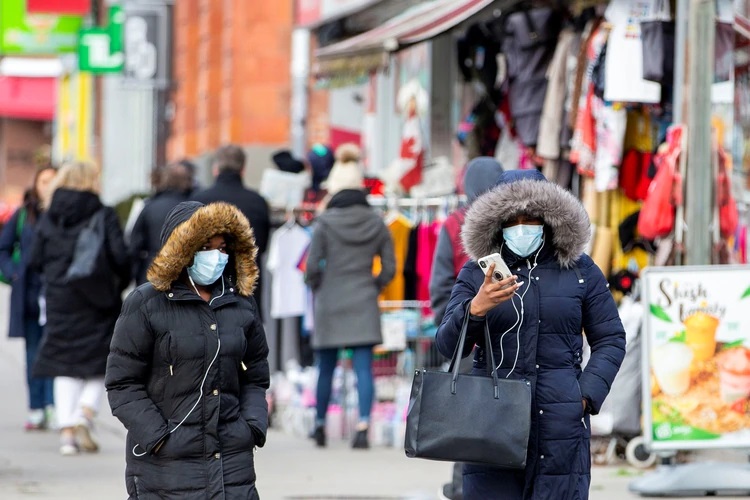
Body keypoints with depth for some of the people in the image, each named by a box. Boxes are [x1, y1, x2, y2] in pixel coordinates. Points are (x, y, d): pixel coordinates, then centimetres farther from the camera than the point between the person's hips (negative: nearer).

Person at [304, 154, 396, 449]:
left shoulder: (325, 223, -6)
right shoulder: (376, 224, 3)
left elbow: (312, 266, -8)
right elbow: (389, 268, 4)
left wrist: (317, 289, 10)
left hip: (330, 303, -1)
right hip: (364, 304, 1)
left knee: (326, 368, 11)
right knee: (364, 368, -3)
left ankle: (320, 425, 22)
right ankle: (363, 427, -16)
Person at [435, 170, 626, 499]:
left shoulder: (580, 272, 8)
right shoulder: (476, 274, 6)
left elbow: (610, 340, 12)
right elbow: (448, 345, -2)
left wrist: (587, 394, -3)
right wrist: (476, 309, -22)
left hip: (560, 423, 0)